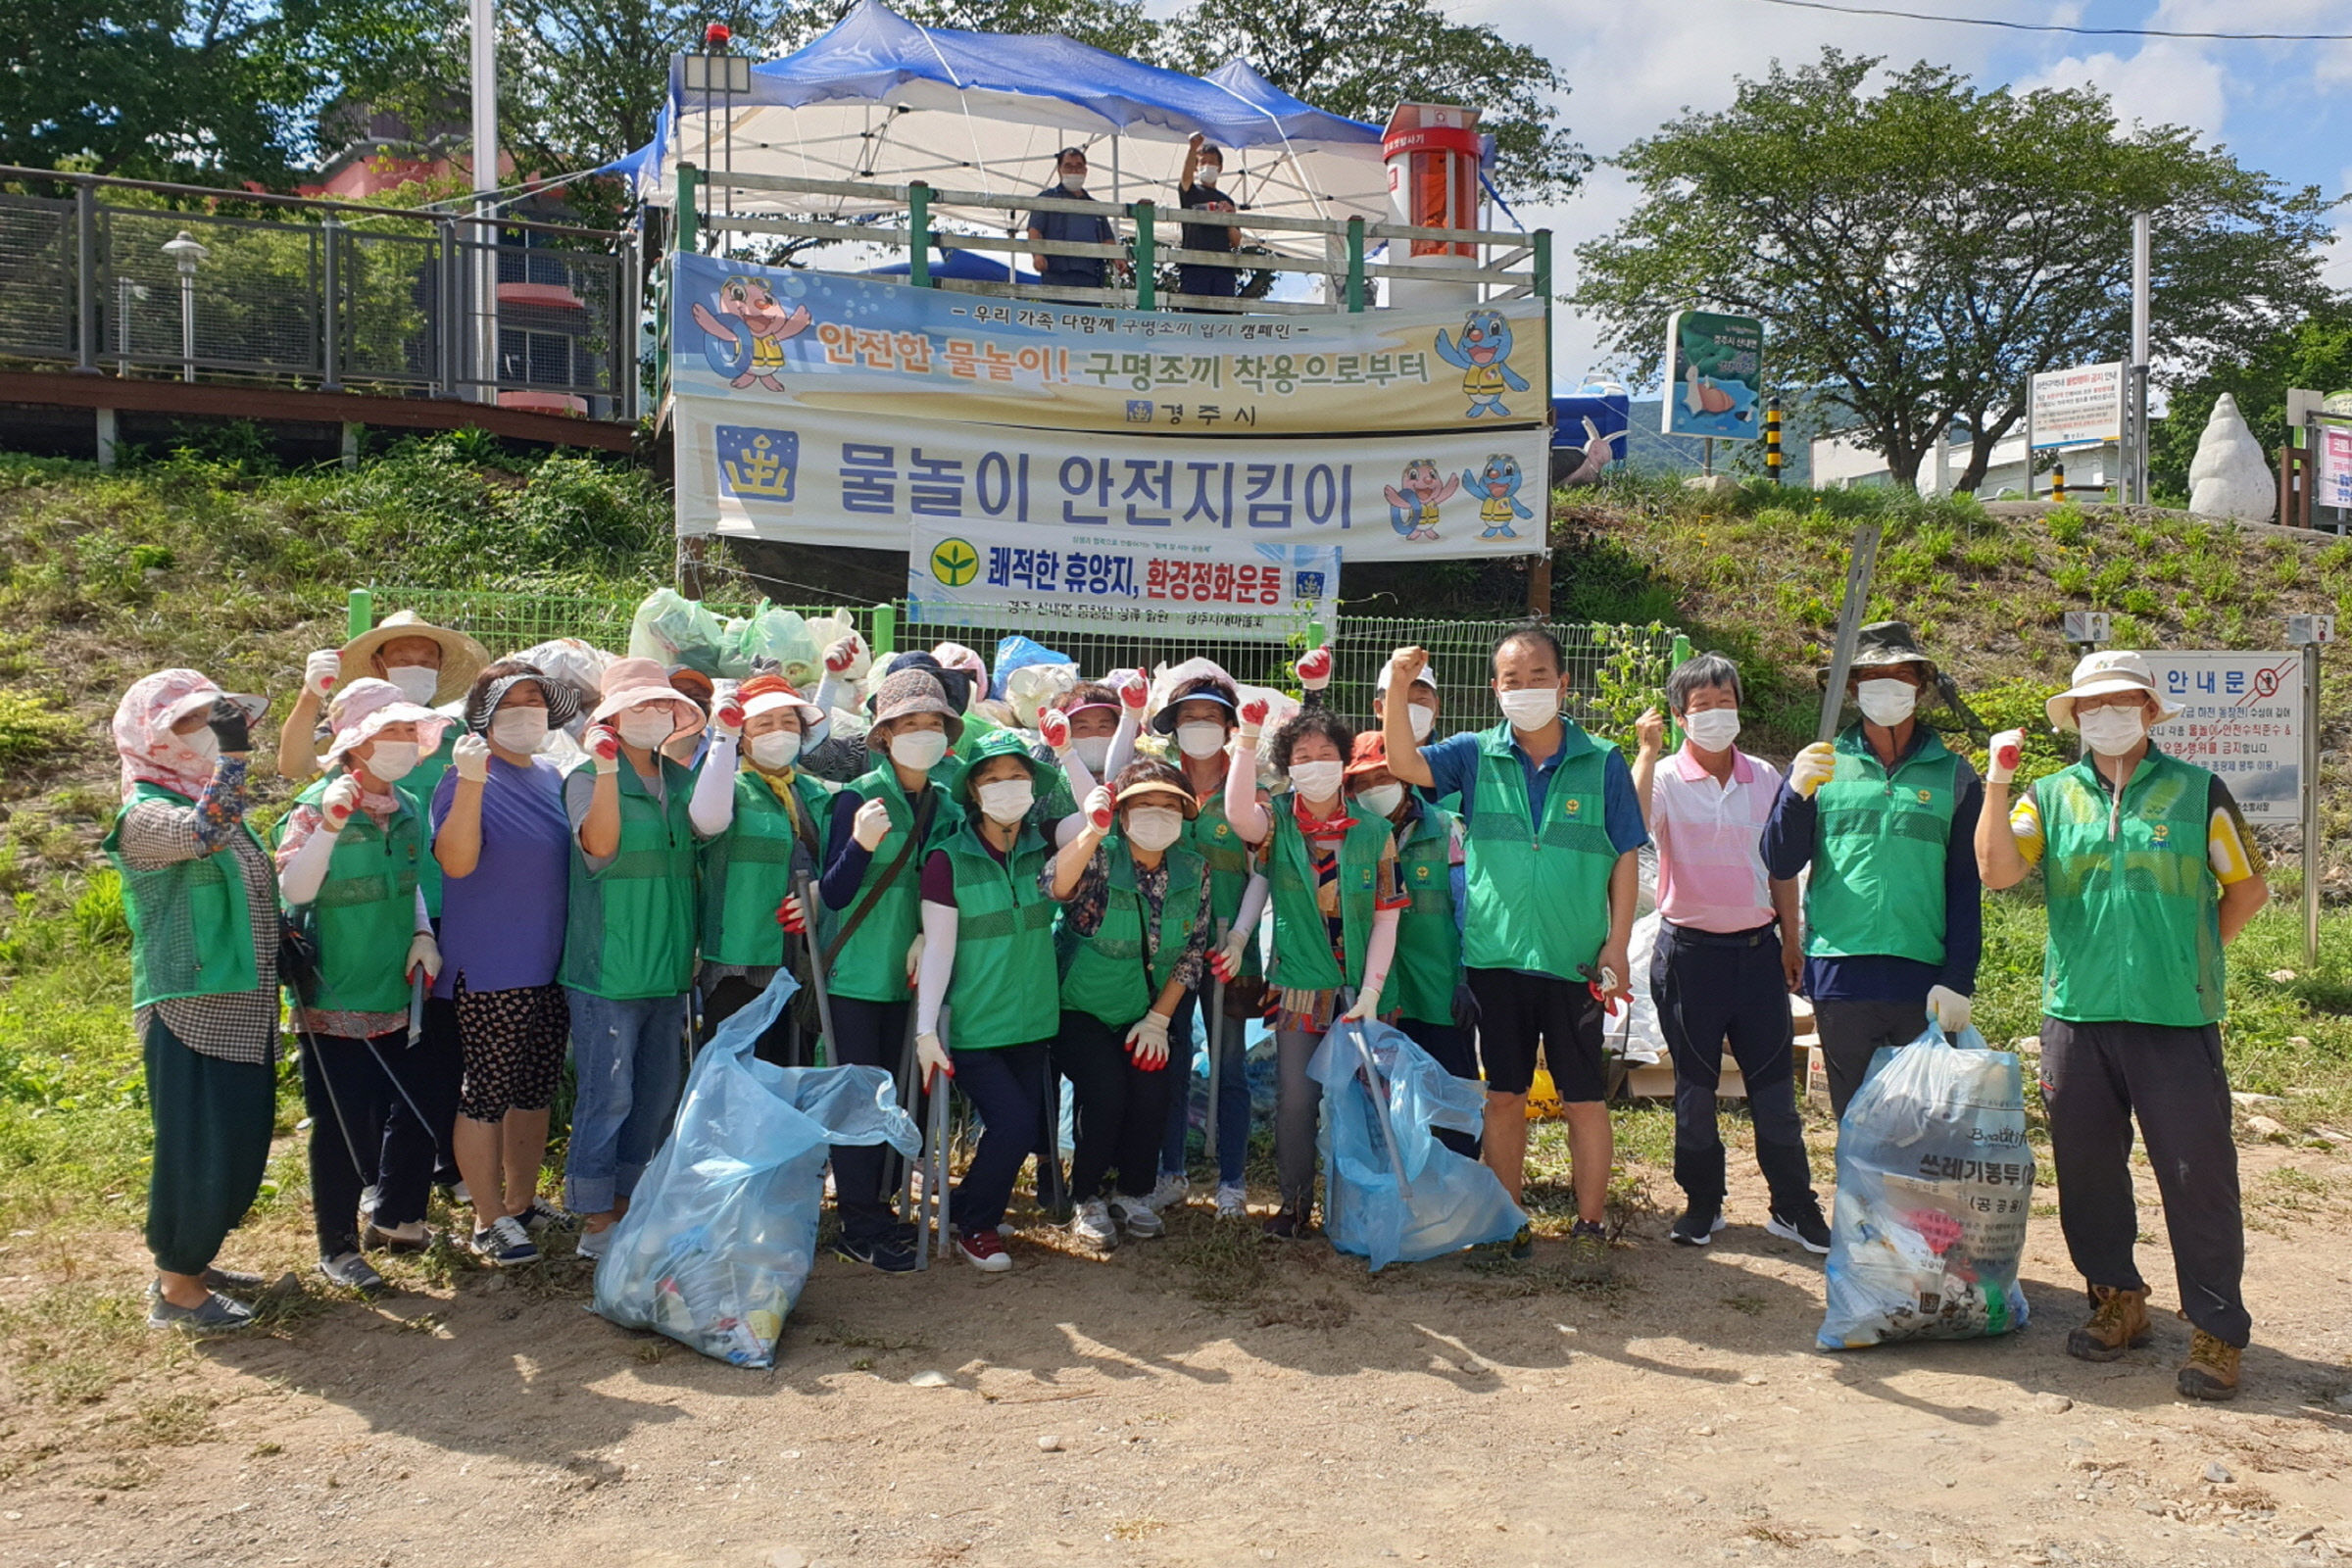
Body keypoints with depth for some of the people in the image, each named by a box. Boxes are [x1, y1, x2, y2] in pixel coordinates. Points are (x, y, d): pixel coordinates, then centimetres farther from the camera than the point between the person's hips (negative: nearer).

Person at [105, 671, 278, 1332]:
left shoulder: (218, 805, 14)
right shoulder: (146, 814, -12)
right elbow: (202, 834, -36)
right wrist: (233, 753, -35)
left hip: (242, 1009, 8)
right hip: (188, 1011, -8)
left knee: (241, 1147, 14)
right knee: (196, 1148, -2)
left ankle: (194, 1259, 30)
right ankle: (175, 1287, 12)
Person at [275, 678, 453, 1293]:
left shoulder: (406, 808, 7)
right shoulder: (318, 805, -12)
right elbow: (292, 889, -22)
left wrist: (422, 933, 3)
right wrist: (328, 826, -34)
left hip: (395, 995, 6)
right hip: (336, 999, -6)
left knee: (419, 1112, 9)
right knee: (343, 1126, 2)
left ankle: (392, 1219, 31)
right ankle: (338, 1247, 20)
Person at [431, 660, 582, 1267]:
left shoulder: (552, 776, 11)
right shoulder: (469, 779, -11)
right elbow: (456, 861, -25)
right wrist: (470, 783, -34)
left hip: (550, 966, 7)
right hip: (489, 972, -7)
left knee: (536, 1090, 16)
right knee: (486, 1094, 1)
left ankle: (521, 1202, 31)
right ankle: (488, 1220, 13)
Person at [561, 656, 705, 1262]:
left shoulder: (679, 780, 13)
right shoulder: (587, 779, -5)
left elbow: (707, 821, -1)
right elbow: (599, 846, -22)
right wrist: (606, 770, -31)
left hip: (668, 967, 7)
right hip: (608, 968, -7)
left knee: (660, 1093, 13)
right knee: (607, 1096, -3)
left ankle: (626, 1201, 28)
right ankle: (594, 1219, 8)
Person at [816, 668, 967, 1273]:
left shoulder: (947, 809, 5)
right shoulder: (858, 797, -11)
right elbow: (833, 894, -14)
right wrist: (860, 843, -31)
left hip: (908, 974, 5)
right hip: (854, 973, -5)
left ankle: (874, 1206, 25)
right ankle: (861, 1227, 8)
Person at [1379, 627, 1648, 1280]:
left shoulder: (1602, 763, 0)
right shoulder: (1477, 755, 4)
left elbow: (1625, 858, 2)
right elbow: (1405, 763, -10)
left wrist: (1617, 945, -4)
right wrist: (1399, 688, -24)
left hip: (1575, 961, -1)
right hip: (1495, 956, 1)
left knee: (1585, 1098, 5)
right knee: (1503, 1096, 11)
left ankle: (1591, 1227, 18)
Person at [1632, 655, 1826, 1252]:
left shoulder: (1765, 778, 5)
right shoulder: (1666, 778, -5)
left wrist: (1791, 939, 12)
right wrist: (1647, 752, -24)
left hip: (1757, 948, 2)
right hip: (1690, 950, -2)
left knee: (1775, 1082, 7)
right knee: (1695, 1085, 8)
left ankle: (1793, 1205, 20)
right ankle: (1702, 1203, 22)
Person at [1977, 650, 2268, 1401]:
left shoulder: (2197, 791, 4)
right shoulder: (2050, 796, 8)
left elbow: (2248, 885, 9)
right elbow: (1997, 870, -6)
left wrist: (2194, 957, 3)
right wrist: (1997, 782, -13)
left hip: (2176, 1017, -2)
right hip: (2077, 1015, 3)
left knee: (2197, 1174, -2)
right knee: (2086, 1167, 10)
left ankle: (2216, 1332, 8)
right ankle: (2117, 1302, 26)